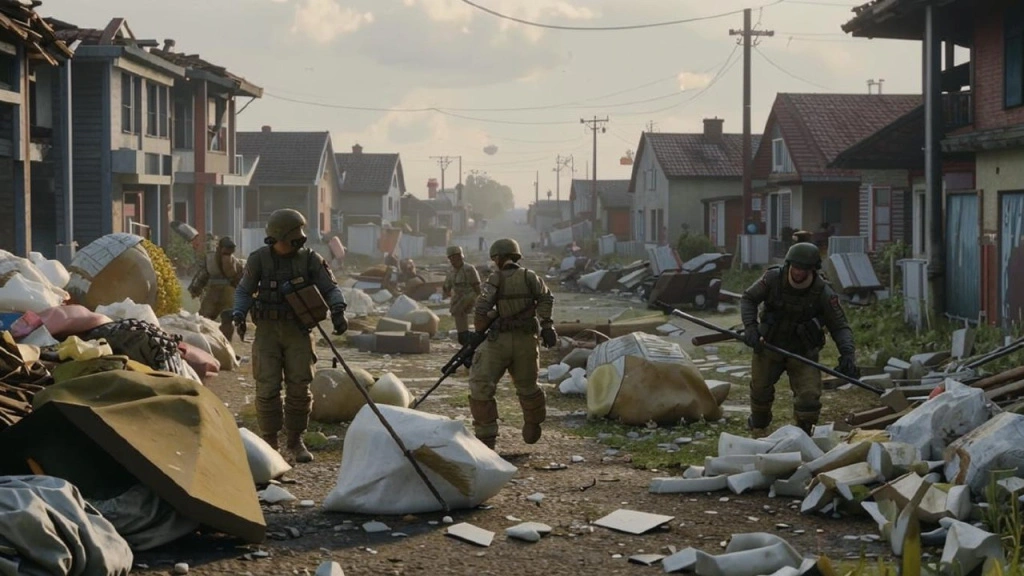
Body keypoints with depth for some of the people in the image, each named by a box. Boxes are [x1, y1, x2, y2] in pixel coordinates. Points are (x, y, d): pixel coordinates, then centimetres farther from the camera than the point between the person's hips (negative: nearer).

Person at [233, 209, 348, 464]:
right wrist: (239, 314, -11)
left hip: (298, 331, 1)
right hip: (268, 330, -1)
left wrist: (338, 311, -21)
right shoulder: (259, 259, -5)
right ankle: (269, 442, 6)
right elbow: (244, 291, 5)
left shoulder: (310, 259, -3)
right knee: (268, 388, -5)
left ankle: (295, 442, 12)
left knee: (299, 388, -1)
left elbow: (330, 289, -3)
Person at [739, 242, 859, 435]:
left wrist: (847, 354, -30)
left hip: (803, 352, -1)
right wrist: (750, 327, -20)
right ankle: (758, 421, 50)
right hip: (769, 346, 1)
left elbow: (840, 326, -14)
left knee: (809, 395, -13)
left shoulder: (823, 293, -20)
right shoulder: (773, 278, -18)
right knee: (760, 387, 17)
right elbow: (748, 299, -5)